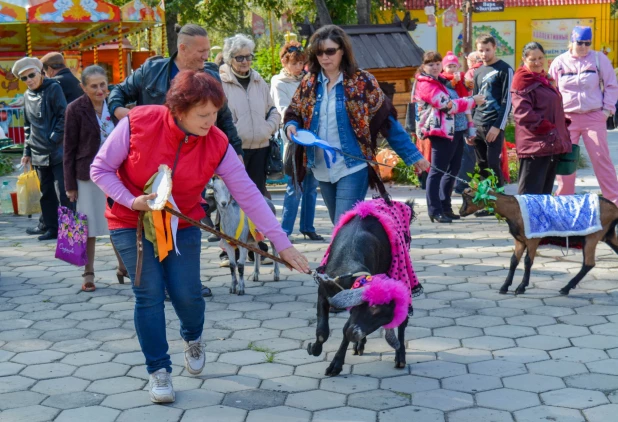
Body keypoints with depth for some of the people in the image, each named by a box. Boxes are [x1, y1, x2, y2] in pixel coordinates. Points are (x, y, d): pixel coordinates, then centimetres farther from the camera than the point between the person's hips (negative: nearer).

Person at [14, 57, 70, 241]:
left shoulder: (53, 88, -4)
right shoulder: (27, 96, 14)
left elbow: (64, 116, -9)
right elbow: (28, 126, 20)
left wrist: (55, 139, -12)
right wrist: (27, 151, 16)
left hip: (57, 152, -6)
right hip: (39, 154, 6)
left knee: (62, 193, -7)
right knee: (47, 193, 11)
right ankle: (51, 227, 18)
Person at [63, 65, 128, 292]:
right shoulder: (76, 109, -7)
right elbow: (69, 148, -4)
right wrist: (70, 184, -6)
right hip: (88, 175, -3)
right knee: (90, 226, 3)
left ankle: (123, 268, 25)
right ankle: (88, 275, 14)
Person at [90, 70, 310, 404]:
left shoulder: (217, 145, -18)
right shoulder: (137, 124, -23)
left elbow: (249, 195, -16)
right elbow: (100, 169, -12)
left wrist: (283, 244, -18)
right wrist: (132, 201, -27)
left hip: (182, 223, 2)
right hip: (131, 223, -2)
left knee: (187, 294, -4)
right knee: (149, 293, -10)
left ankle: (193, 339, 33)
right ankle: (158, 370, 9)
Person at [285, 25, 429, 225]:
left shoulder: (362, 82, -5)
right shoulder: (308, 83, 6)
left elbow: (387, 121, -3)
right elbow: (293, 114, 17)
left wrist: (413, 155, -4)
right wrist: (291, 126, -8)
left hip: (352, 169, -5)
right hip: (322, 171, 5)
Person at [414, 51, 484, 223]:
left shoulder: (443, 81, 18)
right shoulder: (426, 84, -10)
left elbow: (459, 99, 31)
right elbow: (448, 105, -17)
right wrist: (473, 101, -10)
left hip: (455, 131, 10)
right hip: (441, 133, -10)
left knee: (453, 170, 13)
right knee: (438, 171, -8)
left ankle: (445, 207, 21)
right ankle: (435, 211, -7)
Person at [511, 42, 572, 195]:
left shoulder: (545, 79, 20)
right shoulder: (523, 81, -8)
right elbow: (523, 113, -19)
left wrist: (562, 135, 18)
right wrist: (546, 129, -20)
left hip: (553, 143, 9)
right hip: (534, 145, -9)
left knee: (545, 191, 13)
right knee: (530, 193, -10)